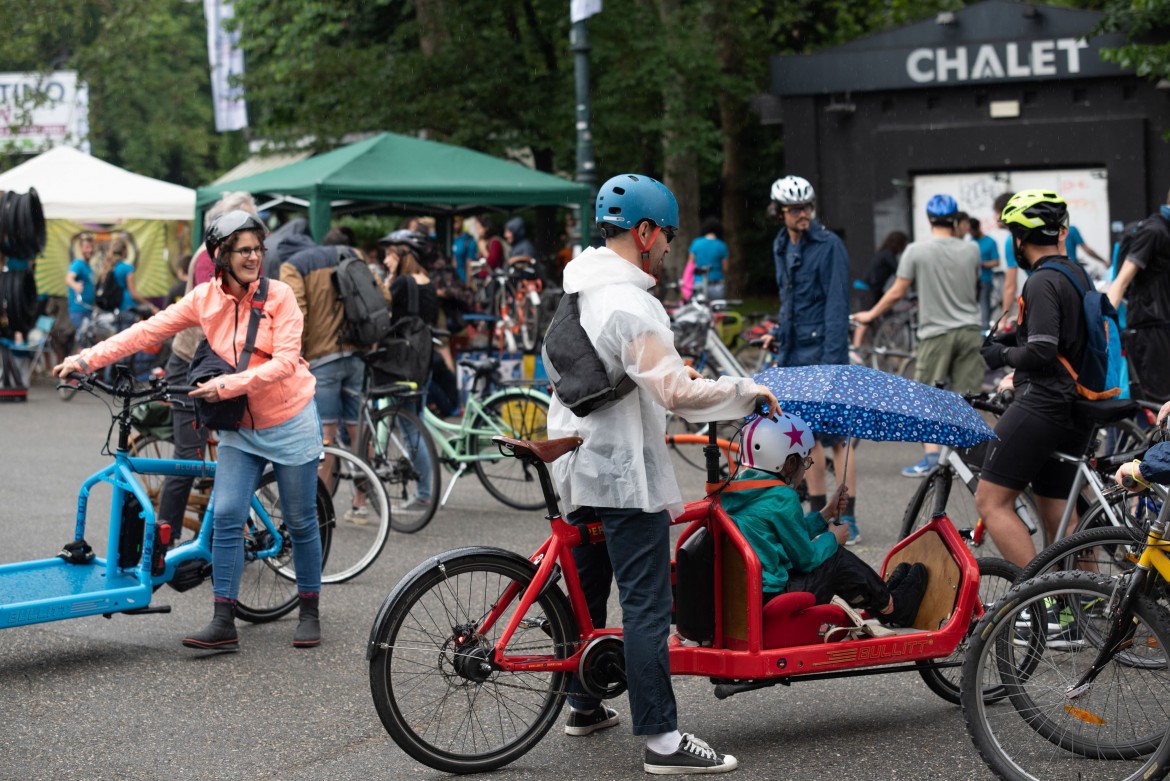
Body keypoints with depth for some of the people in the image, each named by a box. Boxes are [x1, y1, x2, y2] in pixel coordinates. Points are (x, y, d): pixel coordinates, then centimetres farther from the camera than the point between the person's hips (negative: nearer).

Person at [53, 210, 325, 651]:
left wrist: (229, 385, -27)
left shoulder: (278, 296, -13)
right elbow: (148, 331, -5)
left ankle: (309, 613, 20)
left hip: (289, 420, -3)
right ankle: (223, 624, -6)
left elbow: (285, 362, -20)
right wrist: (87, 359, -13)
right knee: (226, 517, -9)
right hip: (240, 427, 3)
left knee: (300, 522, 4)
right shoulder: (205, 300, -4)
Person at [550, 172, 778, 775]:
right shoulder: (629, 304, -22)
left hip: (579, 464, 10)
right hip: (626, 474, -10)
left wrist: (671, 368, 25)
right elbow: (678, 394, -27)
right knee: (646, 606, -7)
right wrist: (746, 391, -14)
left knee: (586, 590, 20)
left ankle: (583, 706, 33)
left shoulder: (578, 290, 9)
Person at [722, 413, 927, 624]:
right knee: (837, 559, 5)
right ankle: (890, 607, 26)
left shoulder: (736, 487, 11)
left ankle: (880, 592, 34)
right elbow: (806, 558, -10)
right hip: (773, 596, -9)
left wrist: (826, 513, 24)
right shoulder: (782, 498, -16)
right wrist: (832, 538, 9)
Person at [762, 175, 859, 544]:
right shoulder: (781, 247, 13)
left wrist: (832, 358, -21)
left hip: (823, 349, -8)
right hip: (794, 353, 8)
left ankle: (848, 521, -5)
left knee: (836, 436, -7)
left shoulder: (829, 245, -10)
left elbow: (837, 305, -15)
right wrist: (779, 333, 12)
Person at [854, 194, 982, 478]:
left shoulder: (916, 251, -8)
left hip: (936, 332, -3)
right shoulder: (971, 250, 1)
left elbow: (897, 292, -4)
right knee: (967, 397, 6)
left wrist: (871, 315, 10)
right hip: (970, 330, 3)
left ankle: (931, 457, -6)